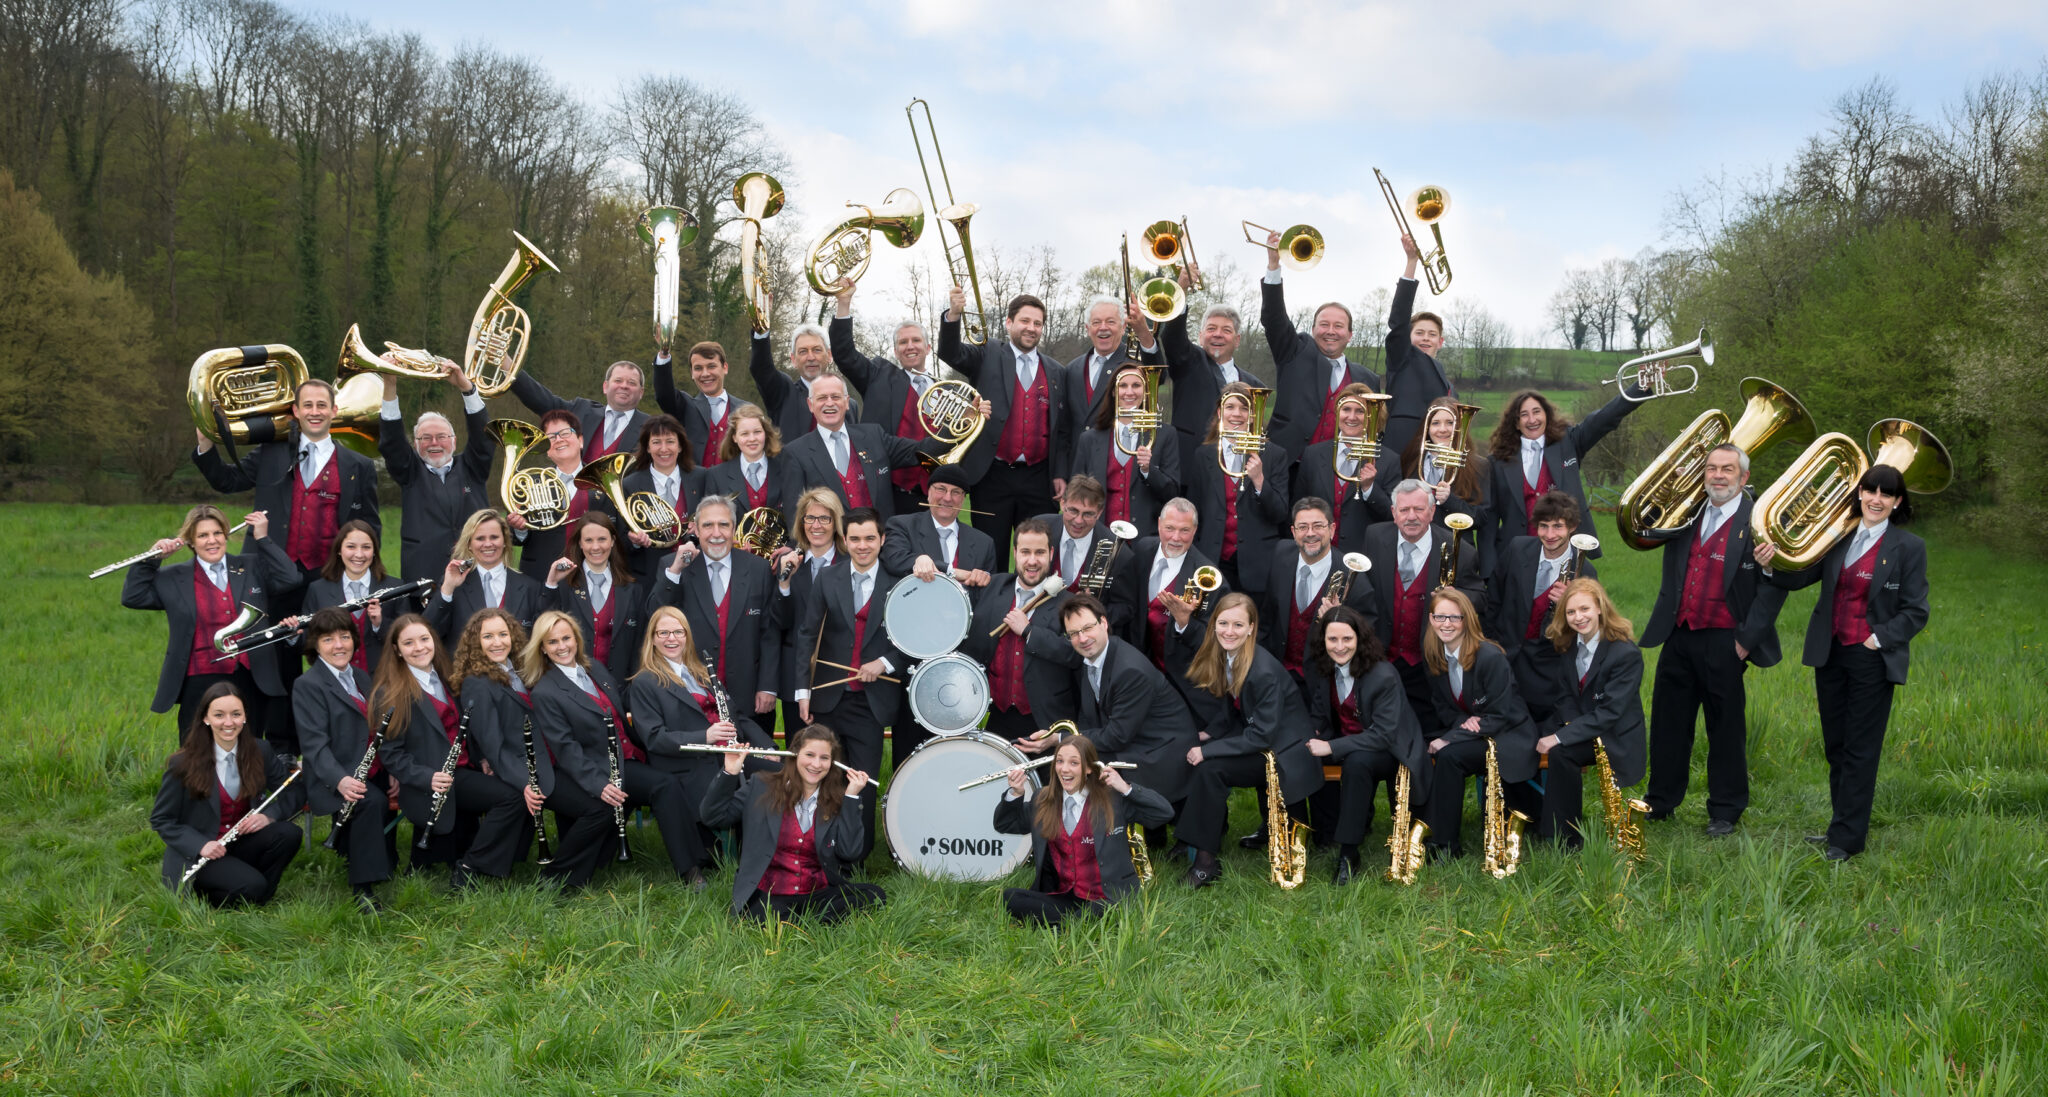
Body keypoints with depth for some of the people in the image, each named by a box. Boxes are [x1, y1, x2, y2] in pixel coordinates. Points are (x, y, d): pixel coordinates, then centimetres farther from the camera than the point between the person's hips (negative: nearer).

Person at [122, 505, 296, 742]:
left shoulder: (252, 567, 11)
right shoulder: (173, 579, 8)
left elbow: (289, 579, -1)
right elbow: (132, 597, 5)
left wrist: (262, 538, -1)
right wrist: (153, 559, -2)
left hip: (249, 680, 1)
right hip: (200, 684, -1)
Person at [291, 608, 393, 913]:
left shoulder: (361, 676, 17)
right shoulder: (307, 685, -5)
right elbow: (314, 744, -15)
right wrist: (340, 780, -32)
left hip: (372, 773, 8)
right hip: (333, 780, -8)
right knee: (374, 802, -32)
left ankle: (347, 841, 9)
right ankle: (363, 887, -26)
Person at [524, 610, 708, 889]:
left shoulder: (596, 669, 14)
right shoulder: (545, 694, -6)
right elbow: (566, 750, -14)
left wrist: (646, 750, 8)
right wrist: (599, 784, -26)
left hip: (631, 762, 7)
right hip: (598, 771, -7)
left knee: (670, 785, -21)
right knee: (667, 785, -28)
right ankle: (689, 869, -27)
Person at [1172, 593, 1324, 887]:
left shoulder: (1264, 671, -27)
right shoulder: (1222, 656, -3)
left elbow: (1263, 736, -26)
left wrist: (1208, 750, -24)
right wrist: (1209, 734, -4)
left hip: (1283, 753, -8)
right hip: (1252, 736, 8)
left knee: (1209, 768, -25)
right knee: (1192, 755, -11)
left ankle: (1206, 862, -18)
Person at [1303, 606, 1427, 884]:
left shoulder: (1383, 675, -22)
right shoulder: (1319, 668, -3)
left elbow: (1384, 734, -25)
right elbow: (1318, 715, 10)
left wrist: (1332, 747, -30)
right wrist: (1309, 737, -13)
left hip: (1389, 749, -7)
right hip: (1347, 743, 7)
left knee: (1357, 761, -37)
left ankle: (1348, 854, -30)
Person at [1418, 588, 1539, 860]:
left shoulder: (1490, 657, -20)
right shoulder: (1433, 656, 0)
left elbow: (1499, 716, -19)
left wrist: (1449, 739, -24)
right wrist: (1461, 722, -15)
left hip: (1506, 739, -7)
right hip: (1467, 733, 7)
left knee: (1449, 756, -32)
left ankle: (1445, 844, -25)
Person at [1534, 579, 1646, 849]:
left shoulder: (1627, 653, -19)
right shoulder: (1567, 645, 3)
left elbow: (1609, 712, -23)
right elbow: (1565, 696, 4)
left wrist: (1562, 738, -28)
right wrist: (1572, 725, -18)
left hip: (1615, 739, -7)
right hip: (1578, 725, 7)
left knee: (1561, 753, -32)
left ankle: (1565, 842, -21)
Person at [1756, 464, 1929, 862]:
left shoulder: (1909, 547, -5)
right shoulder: (1838, 536, 6)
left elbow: (1915, 612, -5)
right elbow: (1801, 576, 7)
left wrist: (1878, 639, -14)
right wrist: (1770, 565, -12)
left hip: (1872, 660, -5)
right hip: (1830, 654, 5)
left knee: (1860, 750, -1)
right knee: (1835, 747, 12)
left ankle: (1847, 839, 4)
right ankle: (1844, 825, 23)